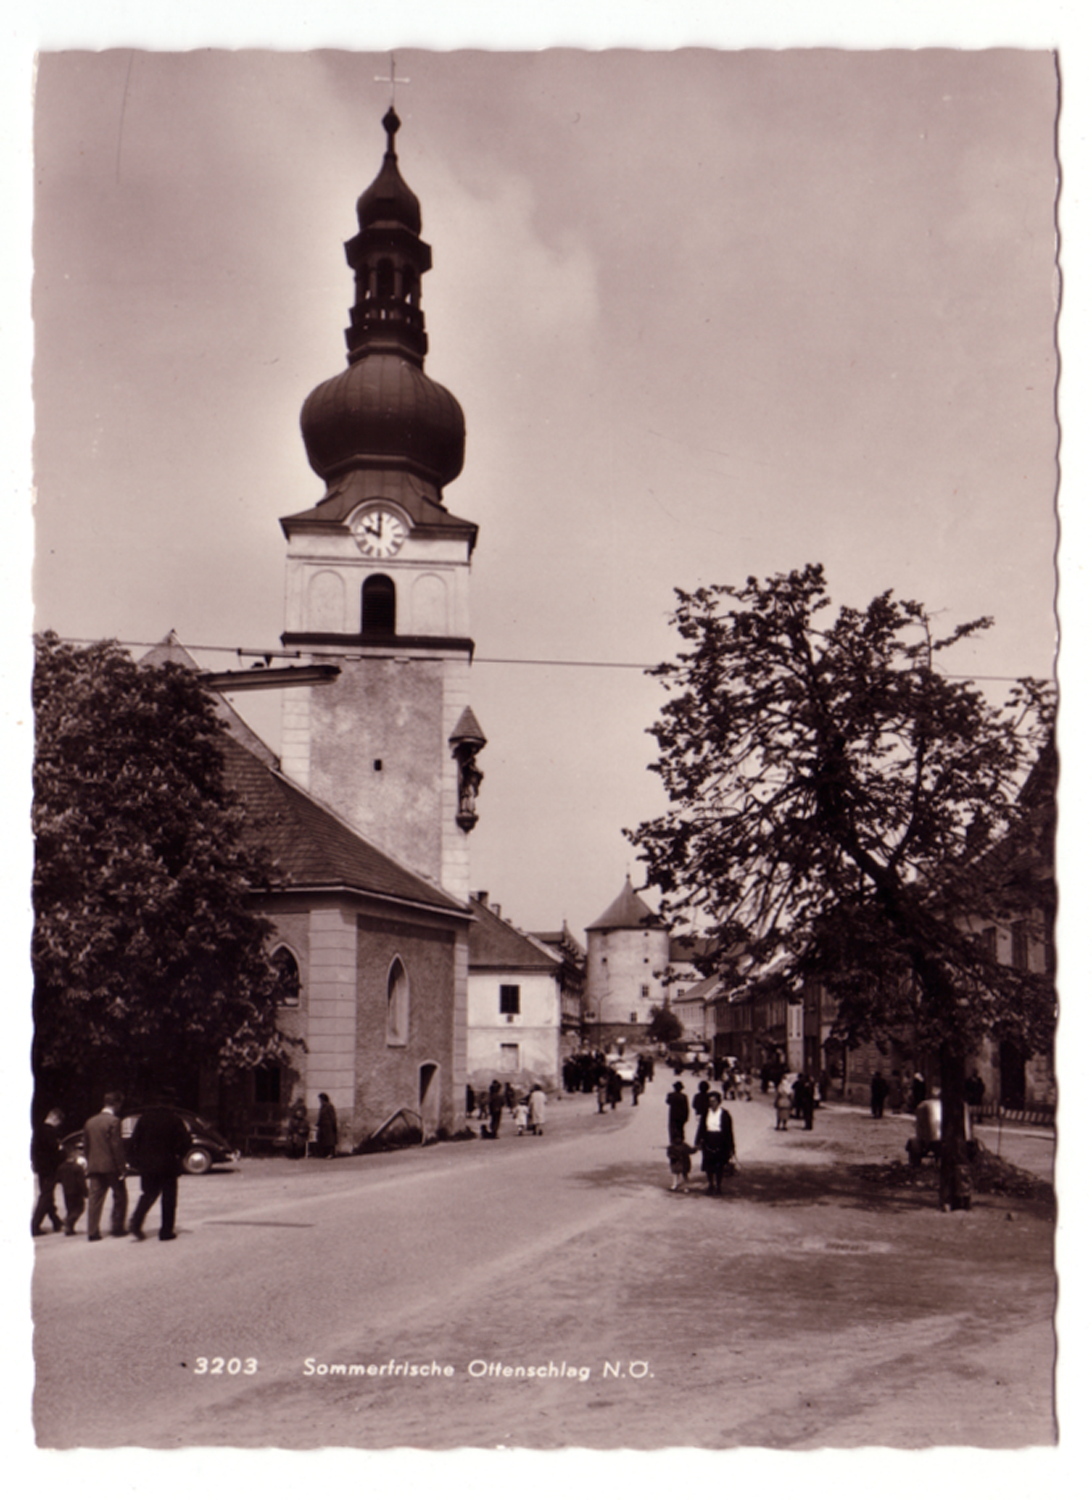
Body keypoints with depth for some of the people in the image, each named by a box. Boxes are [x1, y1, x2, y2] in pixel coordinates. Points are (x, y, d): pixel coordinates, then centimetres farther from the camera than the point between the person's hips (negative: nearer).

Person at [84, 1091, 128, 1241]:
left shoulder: (90, 1122, 11)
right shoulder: (114, 1121, -11)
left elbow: (86, 1145, 13)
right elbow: (117, 1146, -14)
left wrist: (90, 1164, 17)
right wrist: (121, 1168, -11)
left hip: (94, 1166, 6)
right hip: (111, 1166, -6)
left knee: (94, 1199, 4)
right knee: (120, 1197, 8)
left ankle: (92, 1232, 0)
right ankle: (117, 1229, 9)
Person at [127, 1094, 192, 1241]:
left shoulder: (144, 1117, 3)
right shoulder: (175, 1119, -4)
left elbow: (133, 1141, -1)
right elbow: (185, 1142, -9)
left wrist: (136, 1159, 7)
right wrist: (178, 1156, 7)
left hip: (147, 1164, 3)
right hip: (168, 1164, -3)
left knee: (148, 1194, 16)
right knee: (169, 1198, 7)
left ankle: (136, 1223, -4)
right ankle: (166, 1231, 6)